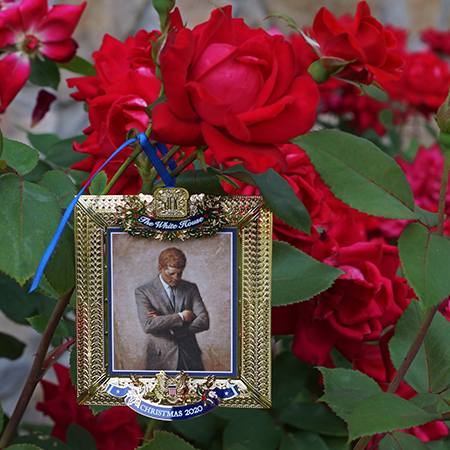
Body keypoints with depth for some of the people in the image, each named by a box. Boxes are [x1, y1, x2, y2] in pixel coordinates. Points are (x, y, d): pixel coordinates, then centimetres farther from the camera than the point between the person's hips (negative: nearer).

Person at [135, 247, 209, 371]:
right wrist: (181, 317, -14)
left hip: (190, 357, 3)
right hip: (162, 360, -2)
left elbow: (204, 322, -3)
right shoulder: (143, 292, -2)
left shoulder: (191, 288, 7)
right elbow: (147, 326, -16)